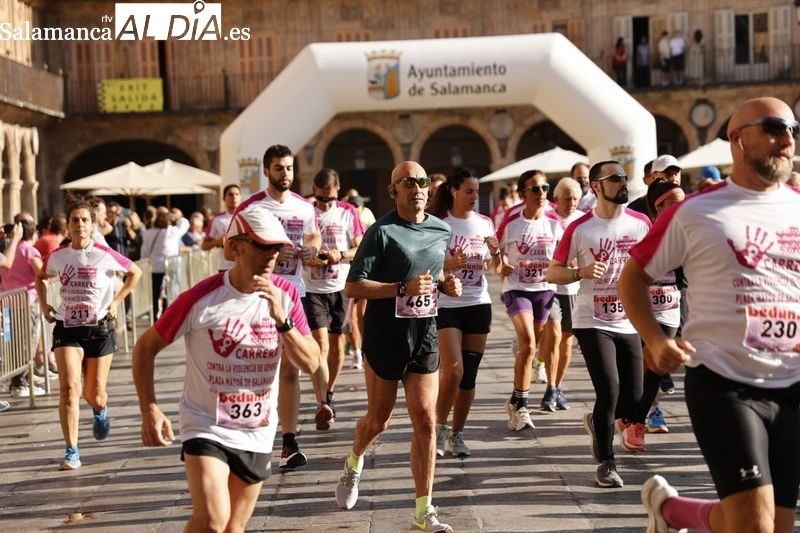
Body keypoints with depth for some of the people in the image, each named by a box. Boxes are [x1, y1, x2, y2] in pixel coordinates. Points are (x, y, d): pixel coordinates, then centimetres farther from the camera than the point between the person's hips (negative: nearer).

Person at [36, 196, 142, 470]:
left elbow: (135, 273, 7)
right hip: (67, 329, 1)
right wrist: (44, 304, 8)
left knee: (94, 395, 6)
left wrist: (116, 301, 0)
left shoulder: (105, 255, -8)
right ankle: (72, 451, -11)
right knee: (69, 388, -17)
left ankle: (100, 411, 46)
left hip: (100, 329, -1)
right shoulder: (57, 257, 0)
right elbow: (41, 277, 22)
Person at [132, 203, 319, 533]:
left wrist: (282, 319, -22)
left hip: (258, 432, 5)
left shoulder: (285, 295, -3)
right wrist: (150, 410, -15)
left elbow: (310, 364, -7)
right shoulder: (201, 298, -15)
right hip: (206, 427, -4)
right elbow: (145, 347, -5)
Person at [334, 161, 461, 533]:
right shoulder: (382, 232, -12)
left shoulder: (442, 231, 6)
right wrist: (403, 288, -25)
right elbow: (352, 287, -16)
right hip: (385, 338, -4)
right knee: (378, 419, 11)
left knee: (425, 421, -2)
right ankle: (354, 465, 44)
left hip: (424, 338, 4)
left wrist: (447, 285, 1)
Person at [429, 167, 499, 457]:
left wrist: (496, 252, -6)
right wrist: (451, 263, -24)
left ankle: (457, 434, 16)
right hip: (447, 304, -4)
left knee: (469, 374, 5)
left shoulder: (485, 223, 8)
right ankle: (439, 428, 4)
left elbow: (494, 268, 15)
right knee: (453, 370, -16)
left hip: (479, 304, 4)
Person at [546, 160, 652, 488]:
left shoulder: (641, 224, 2)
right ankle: (605, 463, 3)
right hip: (593, 323, -3)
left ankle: (598, 421, 36)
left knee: (634, 402, 2)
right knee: (609, 389, -15)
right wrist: (581, 272, -19)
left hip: (629, 324, 3)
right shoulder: (580, 228, -6)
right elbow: (552, 272, -2)